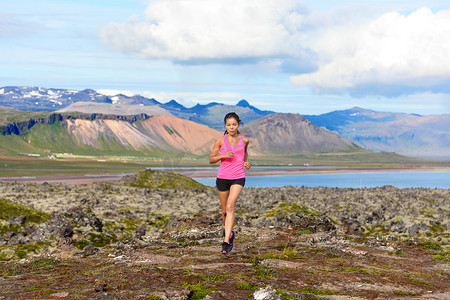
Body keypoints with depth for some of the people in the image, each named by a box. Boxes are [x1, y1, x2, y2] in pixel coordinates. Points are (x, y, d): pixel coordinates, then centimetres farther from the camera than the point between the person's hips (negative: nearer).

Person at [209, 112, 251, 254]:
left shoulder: (244, 140, 5)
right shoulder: (221, 140, -1)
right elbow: (211, 159, 3)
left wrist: (246, 162, 7)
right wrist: (224, 156, -15)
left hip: (238, 178, -1)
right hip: (223, 177, 1)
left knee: (230, 206, -21)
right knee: (224, 211, 10)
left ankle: (226, 241, -24)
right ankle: (230, 233, 38)